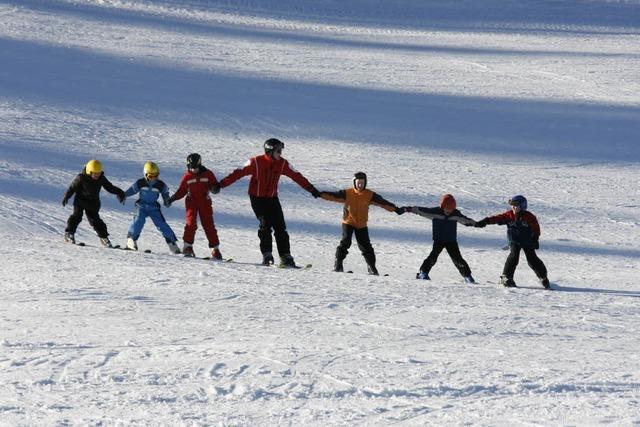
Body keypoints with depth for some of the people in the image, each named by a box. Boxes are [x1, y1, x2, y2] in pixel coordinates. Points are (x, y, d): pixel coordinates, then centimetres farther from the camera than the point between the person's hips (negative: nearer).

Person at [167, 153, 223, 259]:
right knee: (191, 223, -16)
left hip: (205, 203, 0)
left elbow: (215, 185, 5)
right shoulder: (187, 177, 2)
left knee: (209, 225, -1)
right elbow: (181, 191, 9)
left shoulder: (207, 174, -1)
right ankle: (187, 246, -8)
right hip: (191, 202, 0)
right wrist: (172, 199, -2)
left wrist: (215, 188, -20)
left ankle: (215, 249, 3)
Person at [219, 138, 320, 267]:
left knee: (280, 227, -3)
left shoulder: (282, 163, -3)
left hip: (272, 198, 4)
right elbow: (238, 173, -17)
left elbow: (297, 176, 3)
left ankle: (285, 257, -1)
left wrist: (311, 189, 4)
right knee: (265, 224, -18)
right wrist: (221, 184, -23)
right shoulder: (256, 162, -16)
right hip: (257, 197, -4)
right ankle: (267, 255, -11)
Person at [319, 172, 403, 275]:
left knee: (366, 246, 2)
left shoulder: (370, 195, -4)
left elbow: (382, 202, -3)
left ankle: (371, 267, 15)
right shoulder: (347, 193, -9)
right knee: (345, 242, -17)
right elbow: (333, 196, -15)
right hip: (348, 223, -2)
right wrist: (320, 194, -27)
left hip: (362, 225, 2)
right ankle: (338, 264, -7)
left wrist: (395, 209, -8)